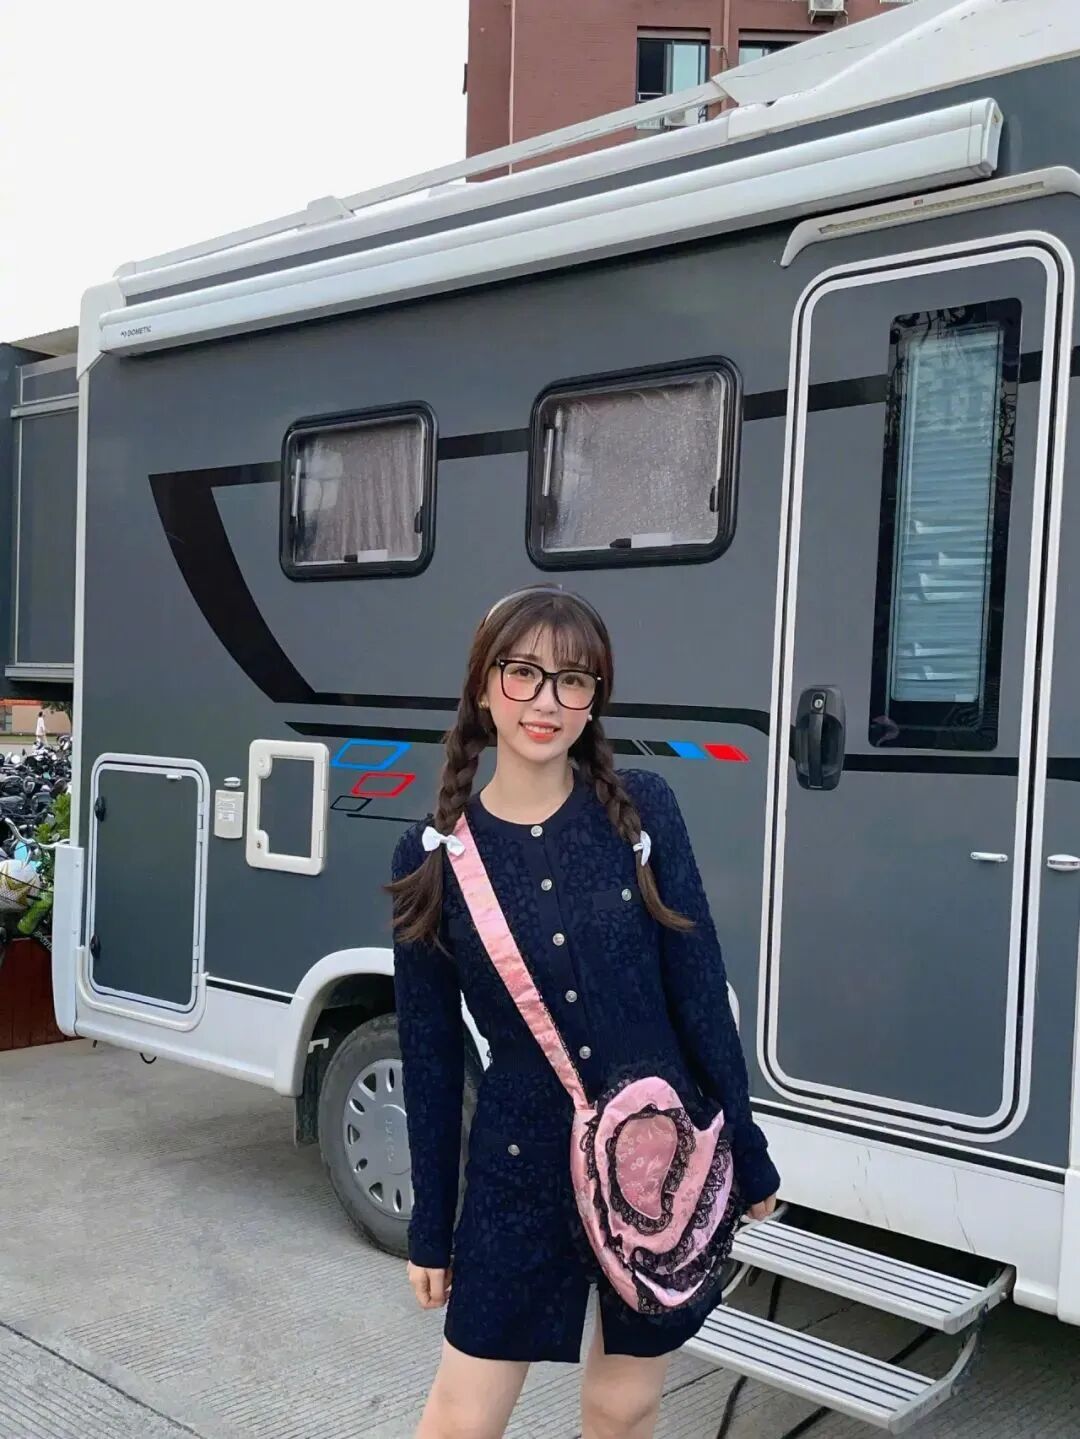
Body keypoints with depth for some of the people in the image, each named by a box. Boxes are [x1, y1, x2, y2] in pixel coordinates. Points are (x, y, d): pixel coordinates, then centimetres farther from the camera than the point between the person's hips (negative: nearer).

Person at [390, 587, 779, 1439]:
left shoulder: (642, 811, -7)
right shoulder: (434, 855, -6)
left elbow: (700, 992, -3)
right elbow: (430, 1058, 0)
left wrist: (746, 1154, 0)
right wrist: (430, 1227, 4)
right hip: (522, 1171, 0)